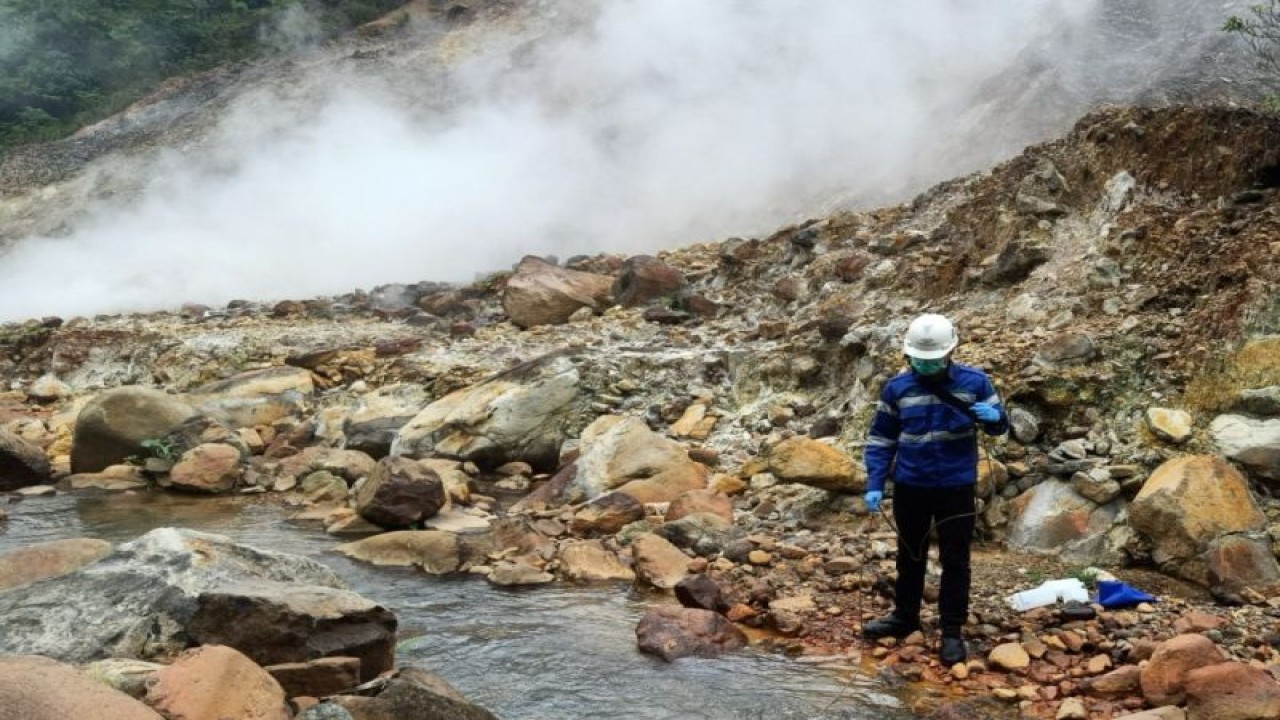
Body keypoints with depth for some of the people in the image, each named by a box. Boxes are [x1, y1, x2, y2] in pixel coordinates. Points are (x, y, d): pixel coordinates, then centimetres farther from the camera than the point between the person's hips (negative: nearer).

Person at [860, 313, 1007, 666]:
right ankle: (905, 616, 34)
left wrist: (994, 417, -24)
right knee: (909, 555, 17)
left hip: (956, 487, -2)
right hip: (909, 487, 2)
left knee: (955, 560, 5)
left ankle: (952, 631, 15)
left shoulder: (974, 381, -8)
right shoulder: (897, 387, -4)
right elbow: (881, 439, 3)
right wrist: (875, 484, -4)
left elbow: (998, 424, 2)